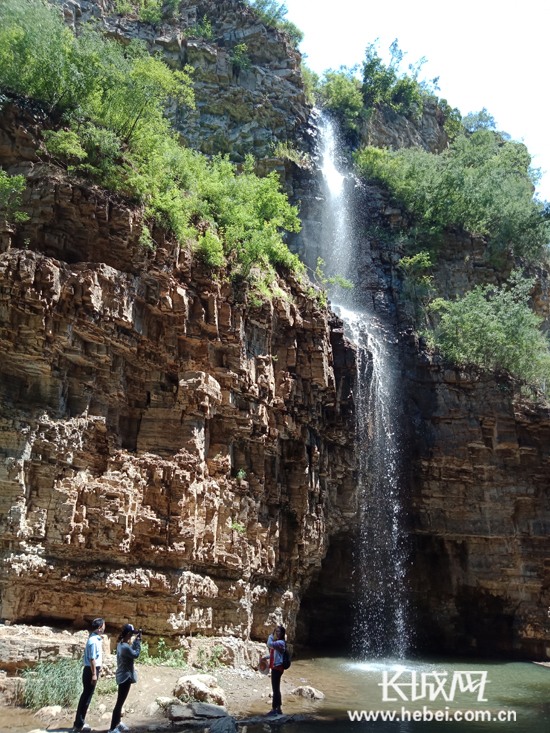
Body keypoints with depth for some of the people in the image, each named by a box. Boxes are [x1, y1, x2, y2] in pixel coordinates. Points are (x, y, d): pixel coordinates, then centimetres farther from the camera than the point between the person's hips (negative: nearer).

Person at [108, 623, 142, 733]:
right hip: (125, 677, -10)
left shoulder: (121, 644, 3)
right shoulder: (125, 647, -27)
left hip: (122, 676, 10)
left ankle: (117, 723, 37)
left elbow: (131, 650, 17)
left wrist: (136, 640, 10)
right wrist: (138, 642, -8)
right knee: (120, 702, -3)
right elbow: (136, 655, -14)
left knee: (120, 701, 23)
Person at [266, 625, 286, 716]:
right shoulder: (276, 642, 15)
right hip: (275, 667, 10)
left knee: (275, 689, -6)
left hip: (277, 667, -10)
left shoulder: (281, 642, -16)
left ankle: (274, 709, -2)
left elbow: (269, 644, -31)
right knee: (276, 689, 14)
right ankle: (278, 709, 21)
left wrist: (271, 635, -16)